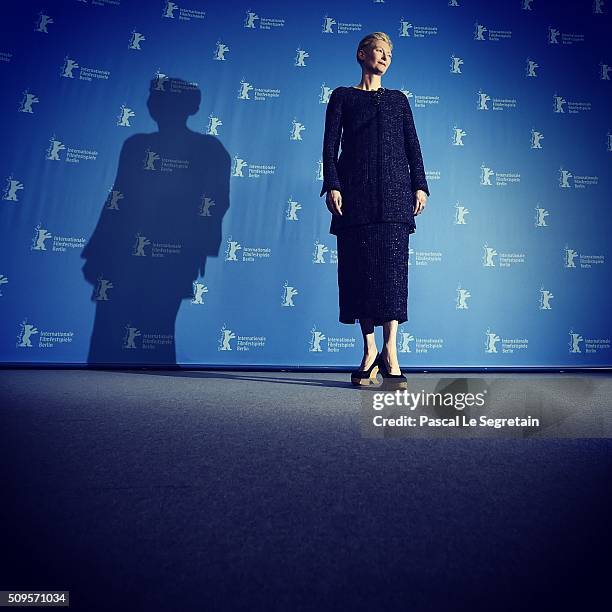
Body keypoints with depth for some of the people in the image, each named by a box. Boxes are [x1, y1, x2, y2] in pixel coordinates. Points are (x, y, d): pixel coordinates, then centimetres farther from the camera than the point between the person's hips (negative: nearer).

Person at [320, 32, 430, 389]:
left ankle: (390, 352, -13)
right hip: (356, 191, -1)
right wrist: (332, 185, -8)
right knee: (360, 266, -6)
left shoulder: (398, 99, 24)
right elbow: (330, 144, 6)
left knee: (393, 264, -12)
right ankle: (370, 351, 1)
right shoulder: (342, 96, 17)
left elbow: (413, 145, 15)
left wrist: (420, 186, 2)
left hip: (394, 190, 2)